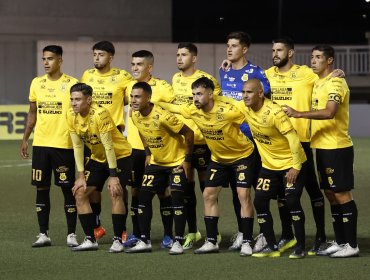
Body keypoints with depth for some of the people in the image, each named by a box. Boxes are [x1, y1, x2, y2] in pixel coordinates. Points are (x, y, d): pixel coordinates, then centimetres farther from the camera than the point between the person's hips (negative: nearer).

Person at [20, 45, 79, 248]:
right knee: (41, 188, 6)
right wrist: (25, 139, 12)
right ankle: (43, 234, 12)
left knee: (67, 189, 0)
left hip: (64, 145, -4)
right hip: (40, 144, 4)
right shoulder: (36, 83, 8)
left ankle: (71, 235, 7)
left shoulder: (71, 84, -5)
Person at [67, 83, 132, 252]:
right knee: (80, 193, -2)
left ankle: (117, 240, -12)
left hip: (120, 156, -7)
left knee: (115, 194, -21)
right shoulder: (72, 116, -9)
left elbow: (108, 146, -26)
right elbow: (77, 146, -2)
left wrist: (113, 176, -25)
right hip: (98, 158, 7)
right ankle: (90, 240, 5)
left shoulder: (100, 114, -28)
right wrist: (81, 175, -4)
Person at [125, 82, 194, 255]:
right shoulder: (135, 116, -8)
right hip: (156, 162, 7)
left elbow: (188, 133, -22)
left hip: (177, 162, -7)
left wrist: (187, 159, -17)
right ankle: (144, 241, 7)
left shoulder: (163, 117, -29)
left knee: (176, 198, -13)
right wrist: (148, 153, 11)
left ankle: (178, 242, -6)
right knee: (144, 197, 0)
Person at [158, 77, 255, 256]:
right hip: (218, 158, 7)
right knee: (208, 195, 4)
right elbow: (172, 108, 3)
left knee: (243, 195, -14)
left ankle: (247, 243, -9)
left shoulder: (227, 111, -30)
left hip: (242, 155, -7)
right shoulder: (193, 111, -12)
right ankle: (211, 242, 11)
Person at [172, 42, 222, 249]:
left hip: (201, 141, -6)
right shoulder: (175, 79, 10)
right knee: (186, 187, 9)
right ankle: (192, 231, 18)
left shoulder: (206, 80, -10)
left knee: (206, 186, -1)